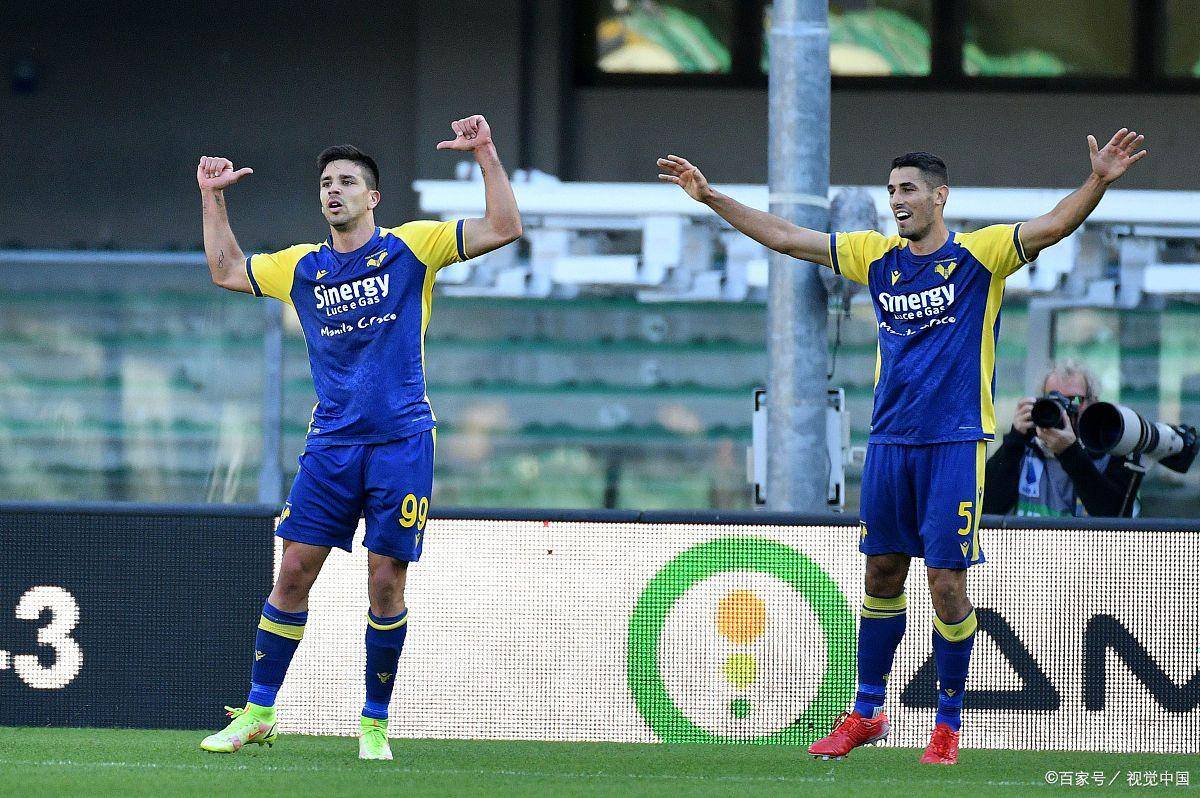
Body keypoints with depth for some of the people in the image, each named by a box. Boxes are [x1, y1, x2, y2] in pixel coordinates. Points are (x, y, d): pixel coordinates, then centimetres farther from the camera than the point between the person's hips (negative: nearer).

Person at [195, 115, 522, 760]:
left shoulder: (410, 248, 2)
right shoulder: (301, 268, 13)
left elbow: (504, 227, -2)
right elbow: (226, 271, 28)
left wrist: (485, 154, -9)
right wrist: (213, 198, 23)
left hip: (400, 442, -3)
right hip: (331, 442, 3)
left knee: (386, 581, -2)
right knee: (294, 572, -2)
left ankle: (375, 724, 9)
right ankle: (257, 712, 5)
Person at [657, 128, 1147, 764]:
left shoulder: (979, 254, -4)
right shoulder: (877, 256, 10)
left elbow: (1054, 225, -17)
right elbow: (785, 237, 15)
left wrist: (1098, 181, -34)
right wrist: (711, 197, 13)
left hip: (955, 443, -5)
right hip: (889, 441, 5)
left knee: (947, 581, -5)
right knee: (881, 574, 10)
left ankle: (948, 722, 8)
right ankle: (866, 713, 20)